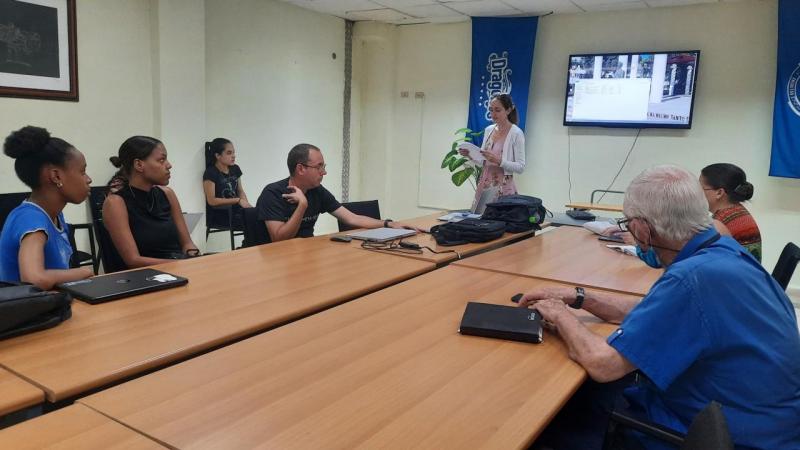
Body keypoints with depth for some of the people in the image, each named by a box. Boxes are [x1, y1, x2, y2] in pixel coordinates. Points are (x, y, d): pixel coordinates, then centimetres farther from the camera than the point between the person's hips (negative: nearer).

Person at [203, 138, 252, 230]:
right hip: (218, 216, -6)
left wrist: (246, 203, -5)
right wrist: (238, 200, -15)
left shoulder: (235, 169, 11)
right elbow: (212, 201, -13)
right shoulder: (210, 173, -9)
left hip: (235, 210, 6)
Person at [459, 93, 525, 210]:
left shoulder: (516, 133, -9)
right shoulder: (488, 130, 9)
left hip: (503, 188, -6)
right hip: (484, 185, 6)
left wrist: (499, 161, -25)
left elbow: (520, 167, -12)